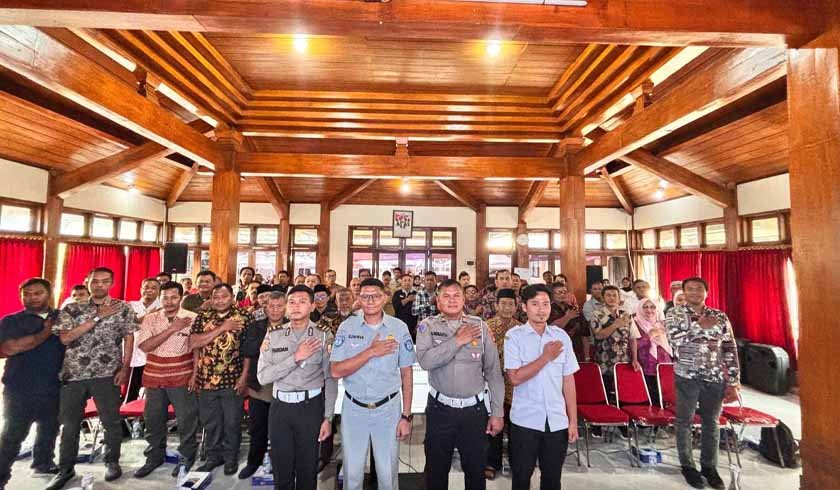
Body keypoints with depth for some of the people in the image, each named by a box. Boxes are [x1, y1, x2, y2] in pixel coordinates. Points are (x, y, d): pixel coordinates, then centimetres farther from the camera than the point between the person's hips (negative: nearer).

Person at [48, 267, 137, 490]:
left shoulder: (123, 308, 1)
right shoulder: (72, 309, 5)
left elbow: (129, 338, -1)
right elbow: (65, 338, -7)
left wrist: (125, 368, -8)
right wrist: (98, 317, -14)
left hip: (106, 373, -1)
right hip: (73, 373, 2)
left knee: (111, 420, 6)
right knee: (69, 422, 11)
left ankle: (112, 461, 24)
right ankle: (66, 468, 27)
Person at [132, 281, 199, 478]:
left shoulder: (192, 318, -6)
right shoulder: (150, 318, 2)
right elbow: (144, 346, -10)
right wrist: (172, 328, -19)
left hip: (183, 377, -3)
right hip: (154, 377, 3)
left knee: (186, 420, 5)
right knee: (153, 420, 15)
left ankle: (186, 458, 24)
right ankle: (154, 457, 35)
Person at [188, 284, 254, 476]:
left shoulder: (244, 317, -6)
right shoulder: (202, 317, 5)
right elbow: (194, 343, -7)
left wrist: (244, 376, -11)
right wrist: (222, 328, -14)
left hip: (232, 380, -3)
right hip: (206, 379, 3)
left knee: (232, 422, 10)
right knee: (209, 422, 16)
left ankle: (231, 458, 29)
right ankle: (213, 456, 36)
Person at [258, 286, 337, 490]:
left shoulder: (324, 335, -5)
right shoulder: (273, 336, 1)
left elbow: (331, 379, -3)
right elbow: (263, 376, -8)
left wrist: (328, 418, -5)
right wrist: (295, 357, -17)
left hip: (311, 406, -2)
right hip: (280, 407, 2)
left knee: (308, 467, 12)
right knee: (281, 468, 14)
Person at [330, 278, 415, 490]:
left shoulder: (399, 328, -6)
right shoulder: (347, 327, -6)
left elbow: (406, 374, -1)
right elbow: (335, 371, -13)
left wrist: (406, 416, -3)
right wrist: (371, 352, -21)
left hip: (388, 409, 0)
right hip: (353, 408, 0)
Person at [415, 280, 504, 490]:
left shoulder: (479, 325, -2)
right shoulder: (427, 326, -4)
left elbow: (493, 372, 0)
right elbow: (425, 361, -22)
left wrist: (497, 412, 0)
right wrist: (458, 340, -19)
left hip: (474, 409, 1)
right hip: (439, 409, -1)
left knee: (476, 471, 17)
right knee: (436, 471, 16)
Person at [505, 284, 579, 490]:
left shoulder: (561, 336, 2)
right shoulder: (514, 335, -7)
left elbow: (568, 380, 4)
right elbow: (515, 378, -14)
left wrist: (573, 421, 4)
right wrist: (546, 357, -14)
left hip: (557, 421, 3)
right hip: (525, 420, -3)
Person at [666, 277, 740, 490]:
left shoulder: (720, 316, 4)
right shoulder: (674, 314, -3)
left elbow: (730, 350, 3)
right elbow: (675, 340, -18)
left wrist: (733, 382, -1)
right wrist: (701, 327, -15)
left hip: (715, 377, 3)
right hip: (687, 376, -2)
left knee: (712, 422, 13)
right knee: (685, 421, 7)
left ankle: (709, 466, 30)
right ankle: (688, 466, 23)